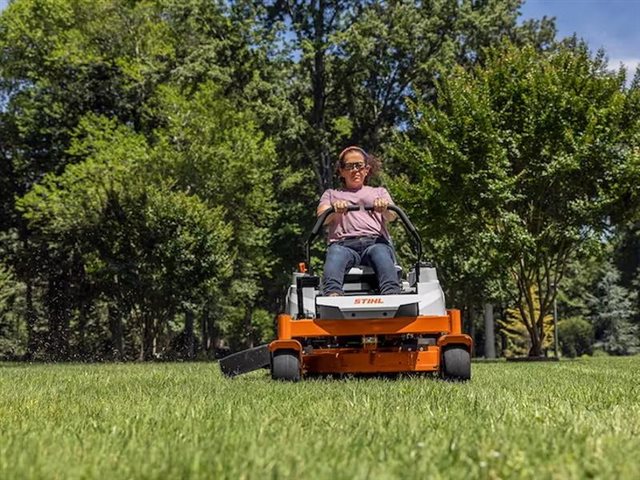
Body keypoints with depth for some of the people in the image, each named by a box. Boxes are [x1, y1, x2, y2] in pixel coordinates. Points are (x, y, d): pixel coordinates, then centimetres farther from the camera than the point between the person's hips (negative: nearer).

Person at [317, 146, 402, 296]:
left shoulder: (379, 192, 32)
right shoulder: (331, 194, 33)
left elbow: (391, 216, 10)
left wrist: (384, 208, -16)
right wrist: (334, 209, -15)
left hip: (376, 241, 0)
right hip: (344, 244, 0)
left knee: (380, 252, -36)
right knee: (335, 253, -36)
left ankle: (392, 294, -60)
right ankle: (332, 294, -61)